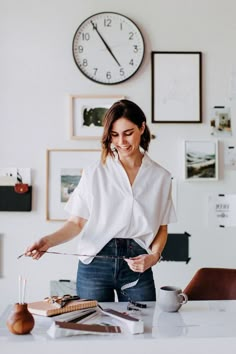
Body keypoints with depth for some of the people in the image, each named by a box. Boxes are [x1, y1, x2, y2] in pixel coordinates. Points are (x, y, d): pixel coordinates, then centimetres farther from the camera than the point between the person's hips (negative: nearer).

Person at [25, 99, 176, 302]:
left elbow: (162, 228, 9)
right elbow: (77, 222, 0)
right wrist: (47, 242, -16)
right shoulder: (94, 173, 0)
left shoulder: (160, 177, 5)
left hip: (137, 267, 1)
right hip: (95, 264, -1)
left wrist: (154, 256, -8)